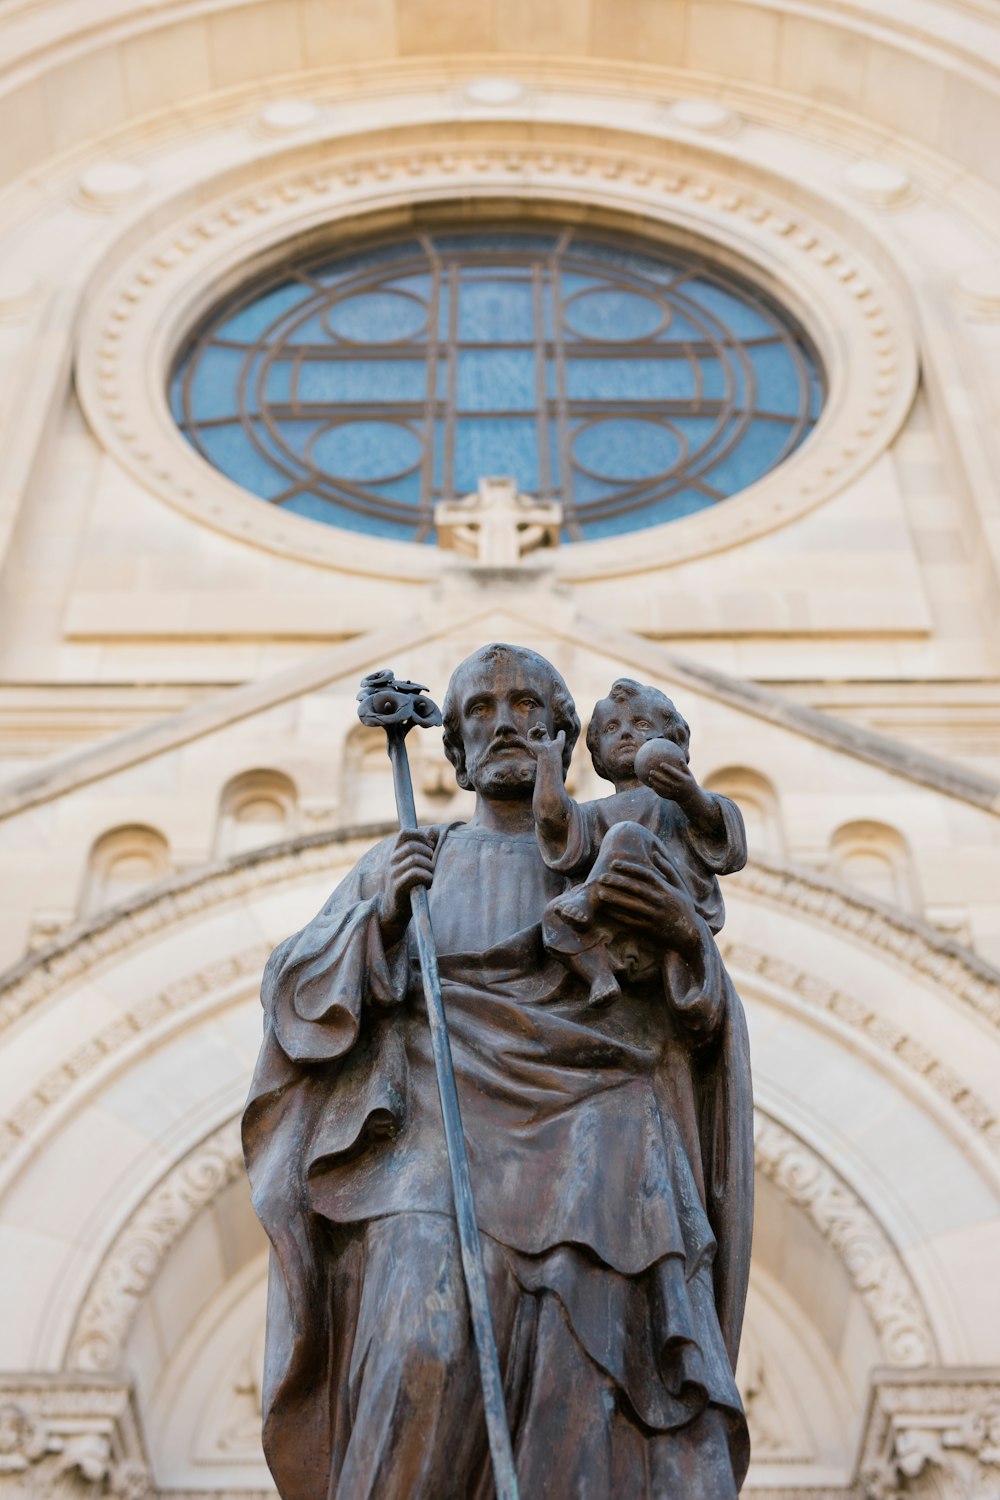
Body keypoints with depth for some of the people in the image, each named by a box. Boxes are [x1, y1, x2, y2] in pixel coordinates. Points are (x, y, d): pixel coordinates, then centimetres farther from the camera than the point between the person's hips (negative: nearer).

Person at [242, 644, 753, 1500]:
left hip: (584, 1136, 0)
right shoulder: (411, 863, 22)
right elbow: (294, 990, 13)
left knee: (578, 1369, -23)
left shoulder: (612, 864, 22)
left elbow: (699, 1021, 14)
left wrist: (691, 932, -7)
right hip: (447, 1132, 0)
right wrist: (382, 915, -5)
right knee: (425, 1351, -26)